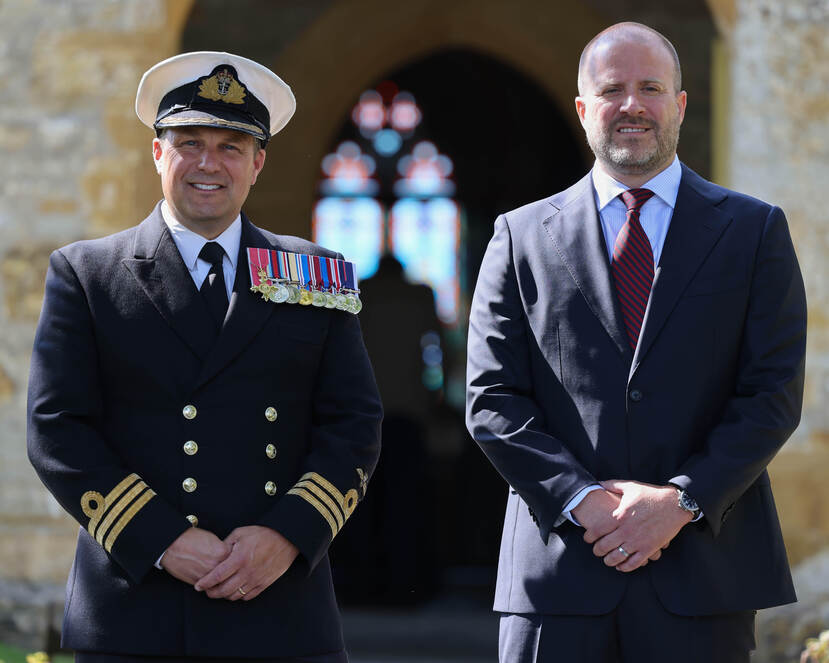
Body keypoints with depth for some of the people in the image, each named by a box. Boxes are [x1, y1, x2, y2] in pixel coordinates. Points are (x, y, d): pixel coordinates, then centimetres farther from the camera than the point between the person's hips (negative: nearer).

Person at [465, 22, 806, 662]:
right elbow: (492, 400, 4)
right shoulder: (522, 237, 9)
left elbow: (775, 393, 1)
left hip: (704, 572, 0)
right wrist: (583, 500, -9)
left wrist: (681, 500, -11)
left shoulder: (755, 230, 8)